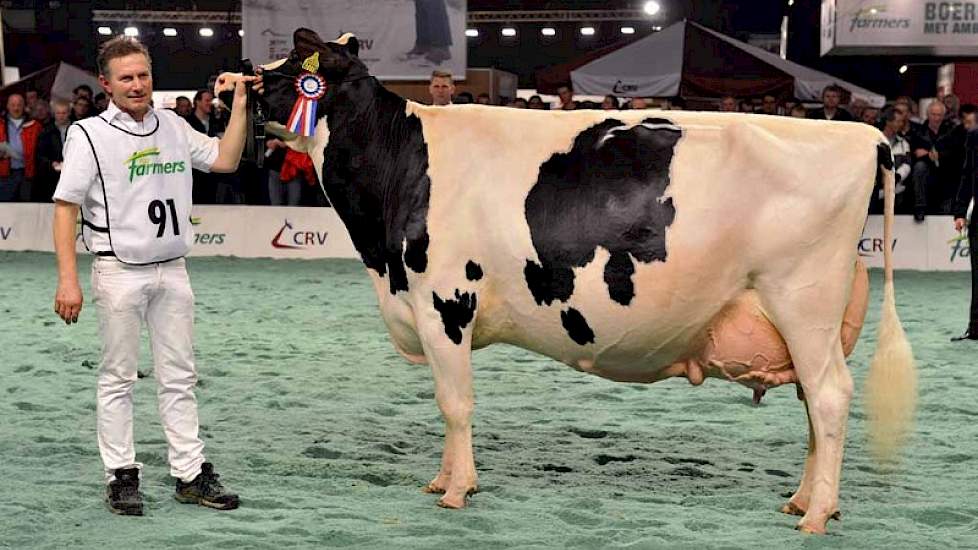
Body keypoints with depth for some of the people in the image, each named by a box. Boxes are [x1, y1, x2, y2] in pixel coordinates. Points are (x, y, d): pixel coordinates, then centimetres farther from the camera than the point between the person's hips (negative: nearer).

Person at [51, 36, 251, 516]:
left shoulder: (173, 127, 9)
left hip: (172, 270, 5)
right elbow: (65, 207, -9)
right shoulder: (89, 134, -6)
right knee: (117, 378, 4)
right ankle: (121, 476, 12)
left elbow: (225, 160, 14)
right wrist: (68, 279, -16)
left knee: (180, 377, 9)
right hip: (119, 272, -5)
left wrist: (240, 104, 5)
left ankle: (190, 474, 15)